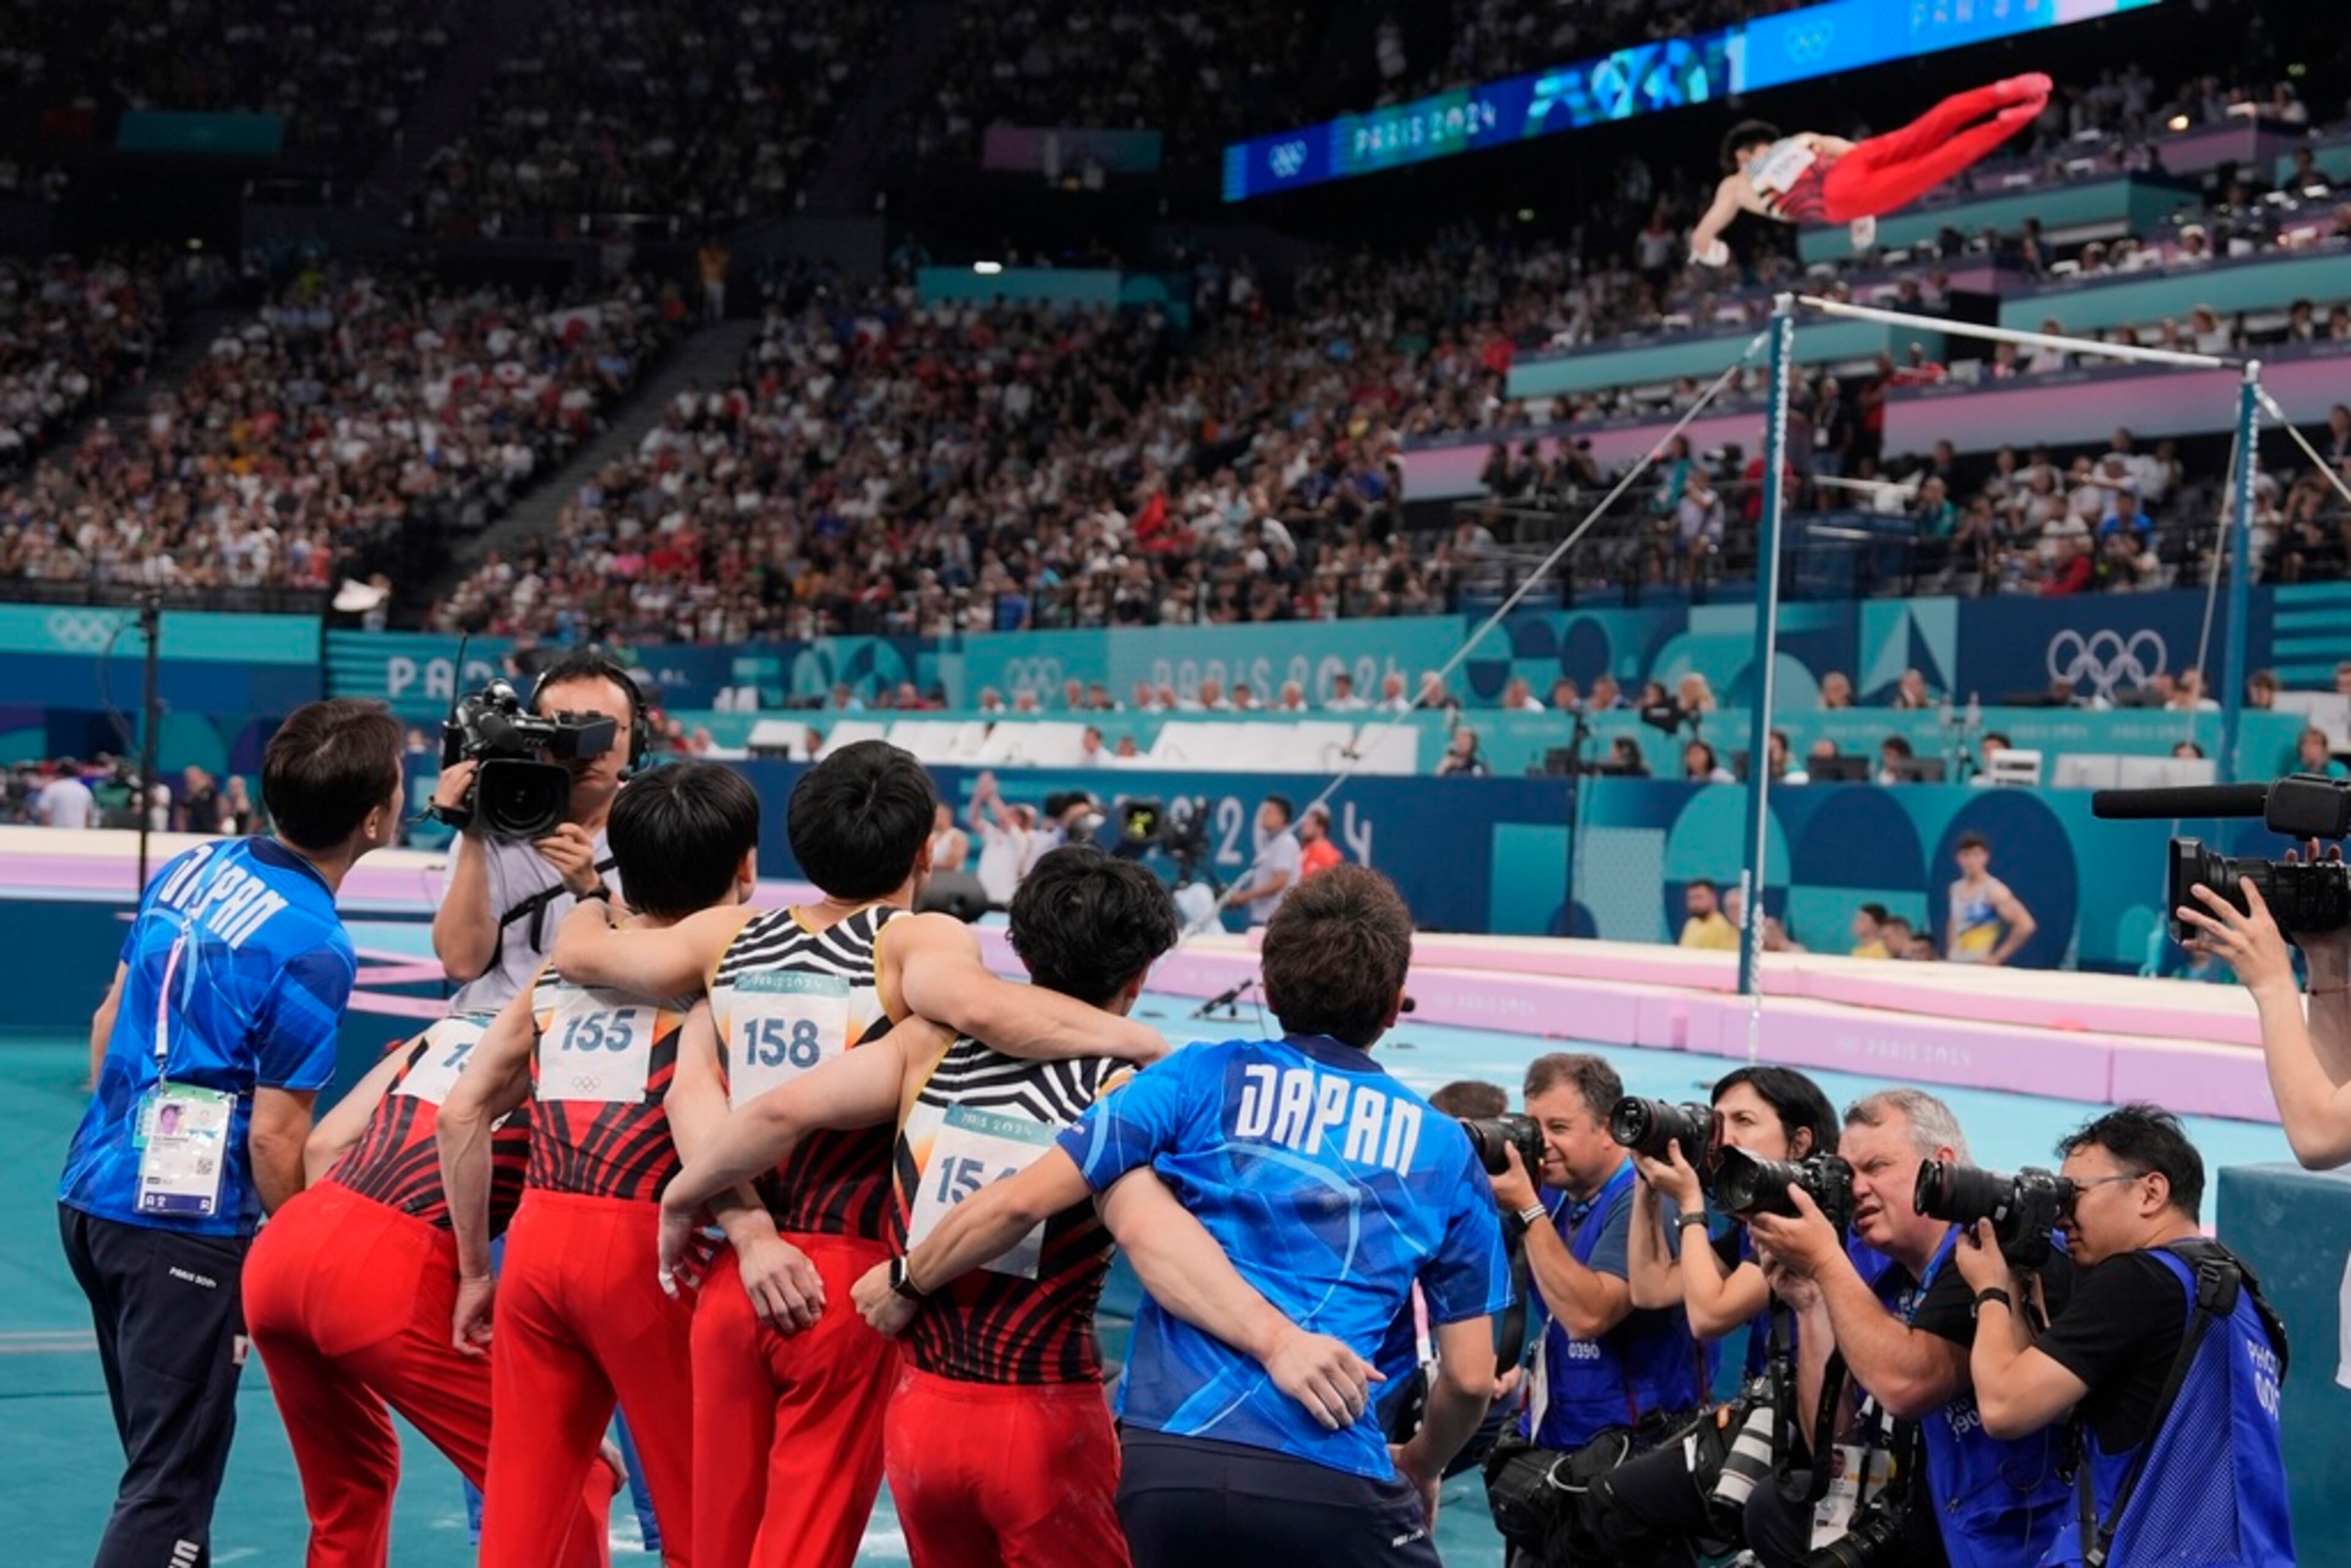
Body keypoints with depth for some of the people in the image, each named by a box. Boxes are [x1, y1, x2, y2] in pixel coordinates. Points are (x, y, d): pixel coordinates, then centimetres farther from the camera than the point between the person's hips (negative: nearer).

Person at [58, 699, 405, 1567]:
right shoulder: (314, 948, -17)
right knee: (171, 1480, -2)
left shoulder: (192, 867, 6)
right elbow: (275, 1135, -15)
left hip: (90, 1193, 8)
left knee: (157, 1454, 20)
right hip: (186, 1225, -8)